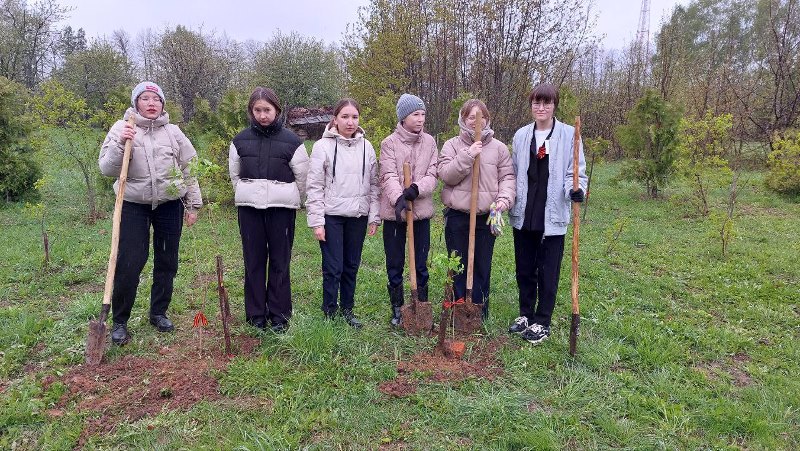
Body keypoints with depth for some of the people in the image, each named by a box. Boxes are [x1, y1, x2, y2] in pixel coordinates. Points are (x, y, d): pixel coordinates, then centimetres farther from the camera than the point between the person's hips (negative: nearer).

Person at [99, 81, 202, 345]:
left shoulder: (173, 132, 5)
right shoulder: (121, 129, 0)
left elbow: (188, 170, 9)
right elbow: (107, 169, -6)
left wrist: (193, 205, 8)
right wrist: (120, 144, -21)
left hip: (169, 205, 3)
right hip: (133, 205, -2)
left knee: (167, 263, 9)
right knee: (128, 264, -5)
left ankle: (159, 313, 27)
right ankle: (119, 321, 11)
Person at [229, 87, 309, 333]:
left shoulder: (291, 140, -4)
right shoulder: (241, 140, 5)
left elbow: (302, 177, 2)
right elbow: (235, 175, 16)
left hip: (281, 208, -2)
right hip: (249, 209, 2)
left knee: (280, 263, 2)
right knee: (253, 262, 6)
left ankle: (279, 315, 11)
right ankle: (256, 314, 16)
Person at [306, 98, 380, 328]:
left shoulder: (366, 147, 6)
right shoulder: (323, 146, -5)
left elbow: (373, 184, 9)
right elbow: (314, 186, -6)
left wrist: (374, 217, 4)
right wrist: (317, 221, -10)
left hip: (358, 216, 4)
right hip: (331, 215, -3)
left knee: (352, 266, 12)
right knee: (333, 267, 0)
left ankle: (347, 309, 26)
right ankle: (329, 313, 15)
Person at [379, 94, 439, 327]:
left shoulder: (429, 142, 5)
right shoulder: (389, 143, -4)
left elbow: (432, 175, -2)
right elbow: (389, 176, -15)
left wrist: (415, 189, -21)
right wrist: (398, 198, -32)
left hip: (421, 210, 2)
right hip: (394, 211, -2)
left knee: (421, 264, 10)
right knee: (395, 264, 8)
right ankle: (397, 309, 23)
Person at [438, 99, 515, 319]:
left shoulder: (498, 148, 6)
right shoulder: (452, 145, 3)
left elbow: (507, 177, 4)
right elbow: (446, 175, -9)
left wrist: (504, 198, -14)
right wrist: (467, 155, -19)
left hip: (487, 216, 1)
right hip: (457, 216, -1)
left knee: (483, 268, 8)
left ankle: (481, 315, 20)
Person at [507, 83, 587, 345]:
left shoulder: (568, 134, -3)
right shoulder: (521, 135, 8)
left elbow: (576, 171, -3)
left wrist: (575, 190, -24)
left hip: (552, 216, -4)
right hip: (524, 214, 4)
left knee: (548, 272, 5)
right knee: (524, 269, 14)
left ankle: (542, 323, 19)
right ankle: (526, 315, 31)